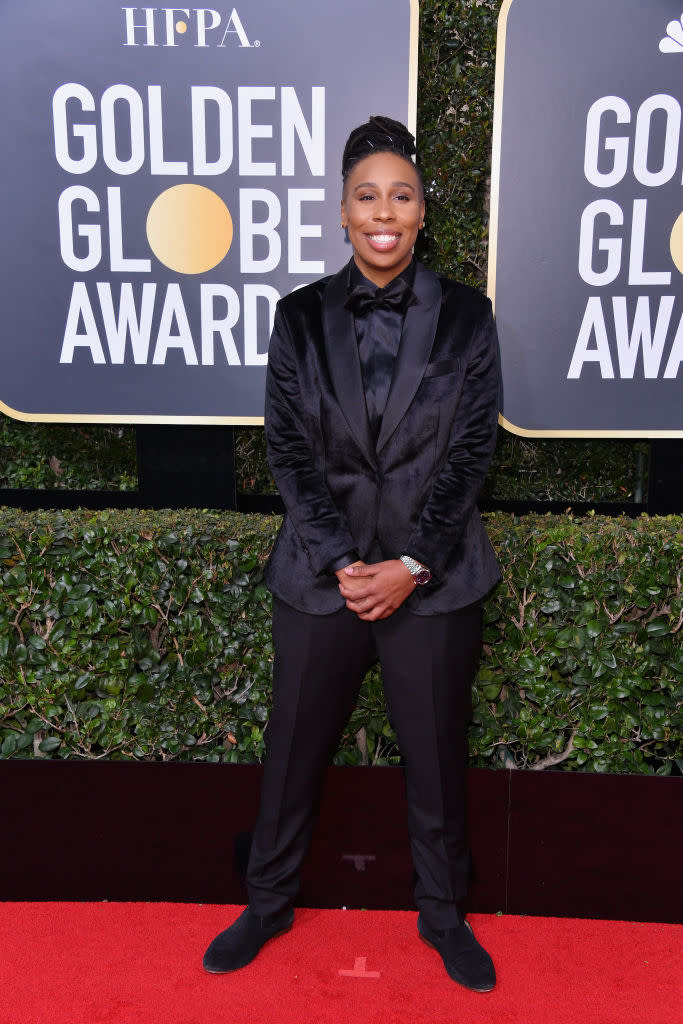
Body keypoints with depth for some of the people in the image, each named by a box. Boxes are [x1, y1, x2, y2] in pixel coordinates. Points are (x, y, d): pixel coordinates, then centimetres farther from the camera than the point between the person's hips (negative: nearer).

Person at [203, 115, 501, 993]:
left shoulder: (464, 316, -1)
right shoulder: (301, 318, 1)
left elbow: (472, 451, -4)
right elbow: (290, 452, -2)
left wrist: (412, 566, -12)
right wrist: (340, 563, -11)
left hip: (434, 581, 0)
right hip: (321, 577, 1)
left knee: (436, 756, 13)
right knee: (293, 750, 14)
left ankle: (443, 913, 38)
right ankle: (268, 902, 39)